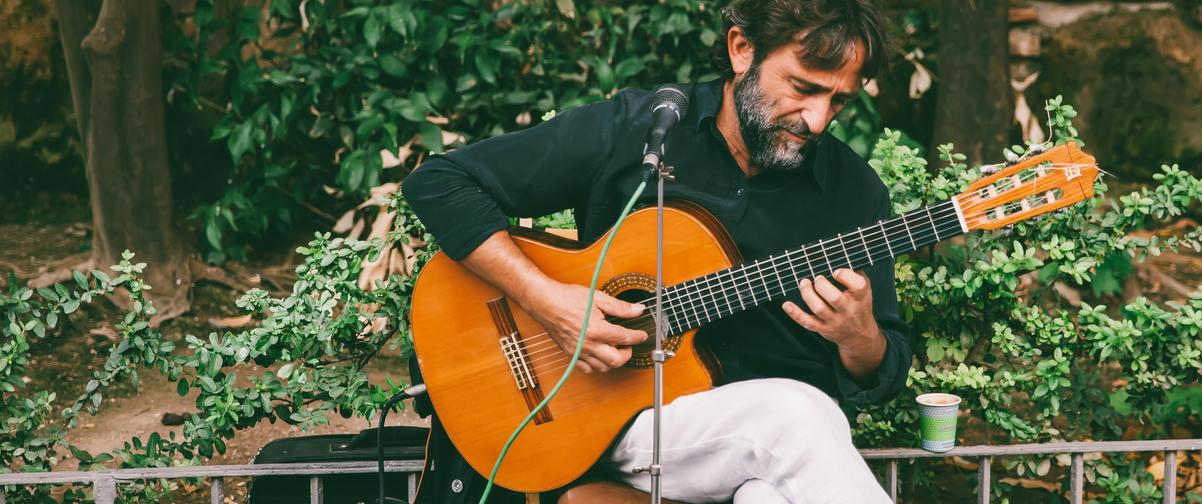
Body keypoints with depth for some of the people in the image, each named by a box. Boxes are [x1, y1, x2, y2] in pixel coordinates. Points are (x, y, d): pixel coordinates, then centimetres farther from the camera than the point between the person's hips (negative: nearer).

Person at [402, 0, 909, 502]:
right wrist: (545, 299, -14)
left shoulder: (857, 193, 3)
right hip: (629, 413, -1)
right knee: (795, 414, -32)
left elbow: (886, 374, 9)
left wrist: (860, 337, -16)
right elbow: (437, 181, -4)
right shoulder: (628, 130, -4)